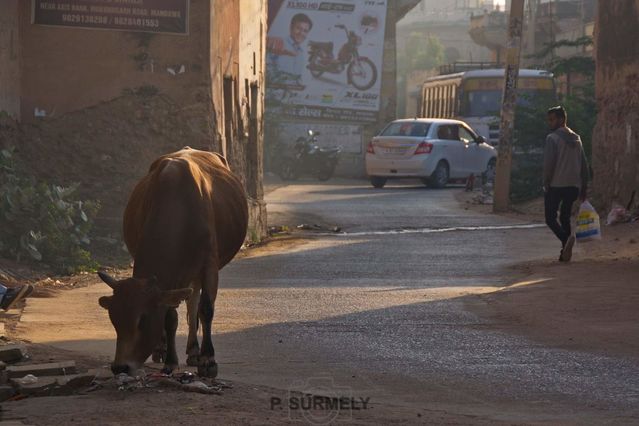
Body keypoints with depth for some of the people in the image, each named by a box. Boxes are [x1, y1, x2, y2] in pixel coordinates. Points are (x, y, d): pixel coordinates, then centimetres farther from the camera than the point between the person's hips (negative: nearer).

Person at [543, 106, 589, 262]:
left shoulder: (553, 138, -7)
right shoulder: (576, 138, 14)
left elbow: (549, 163, -15)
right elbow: (584, 165, 14)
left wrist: (546, 184, -6)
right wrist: (583, 188, 17)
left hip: (556, 185, -6)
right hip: (574, 185, 6)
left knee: (551, 218, -1)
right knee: (565, 217, 15)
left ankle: (566, 238, -29)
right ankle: (565, 252, 7)